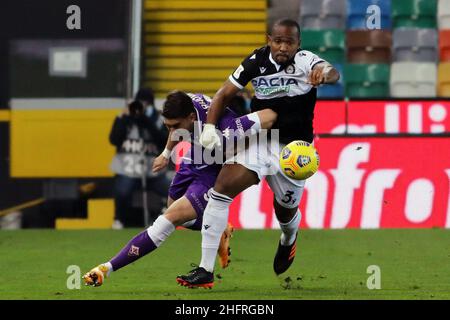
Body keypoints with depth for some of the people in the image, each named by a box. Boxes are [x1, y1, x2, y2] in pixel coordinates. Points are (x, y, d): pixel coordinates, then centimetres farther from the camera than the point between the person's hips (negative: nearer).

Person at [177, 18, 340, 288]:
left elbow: (333, 73, -39)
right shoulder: (257, 61, -8)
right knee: (221, 191, -16)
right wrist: (210, 127, -14)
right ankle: (206, 271, -14)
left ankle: (289, 240, 56)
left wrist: (325, 74, -64)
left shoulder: (305, 61, -18)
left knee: (286, 211, 15)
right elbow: (225, 94, 0)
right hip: (258, 140, 2)